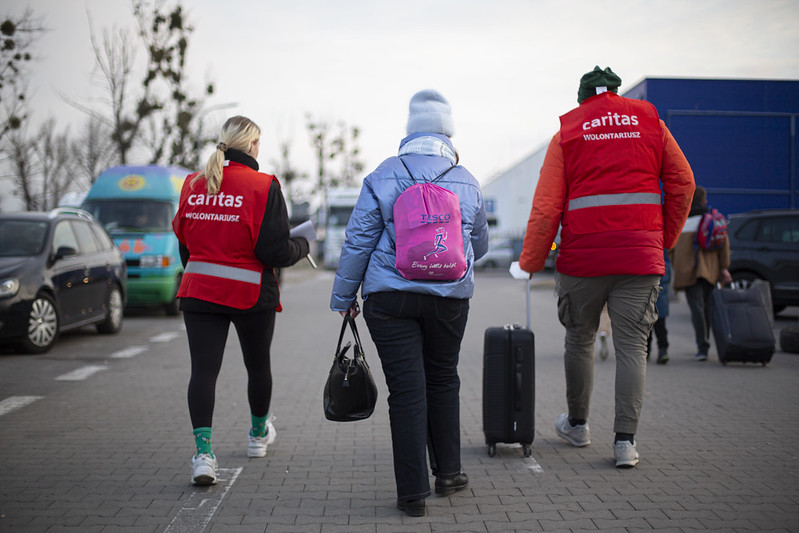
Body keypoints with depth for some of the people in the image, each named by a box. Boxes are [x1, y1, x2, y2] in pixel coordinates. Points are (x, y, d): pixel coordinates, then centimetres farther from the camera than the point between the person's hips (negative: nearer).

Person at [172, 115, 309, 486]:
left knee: (203, 369, 0)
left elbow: (183, 243, 11)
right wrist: (301, 246, 5)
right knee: (258, 364, 19)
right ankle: (258, 434, 40)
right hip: (251, 294, -2)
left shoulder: (193, 184, 2)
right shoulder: (263, 187, -12)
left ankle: (203, 452, -14)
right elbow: (275, 251, -16)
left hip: (199, 291, 3)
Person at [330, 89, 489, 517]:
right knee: (443, 380, 19)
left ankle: (413, 493, 2)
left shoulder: (382, 178, 0)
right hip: (450, 299, 2)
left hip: (389, 298, -2)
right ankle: (448, 472, 27)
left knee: (406, 390, 0)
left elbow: (358, 241, 0)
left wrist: (343, 296, 8)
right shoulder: (467, 183, 7)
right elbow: (480, 245, 19)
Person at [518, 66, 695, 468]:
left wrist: (529, 263, 5)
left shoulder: (567, 132, 5)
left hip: (582, 255, 0)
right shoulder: (649, 121, 10)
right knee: (632, 347, 3)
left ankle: (577, 425, 31)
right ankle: (625, 441, -2)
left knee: (579, 340, 17)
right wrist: (666, 238, 16)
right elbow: (682, 183, 5)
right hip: (641, 255, 1)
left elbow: (546, 206, -1)